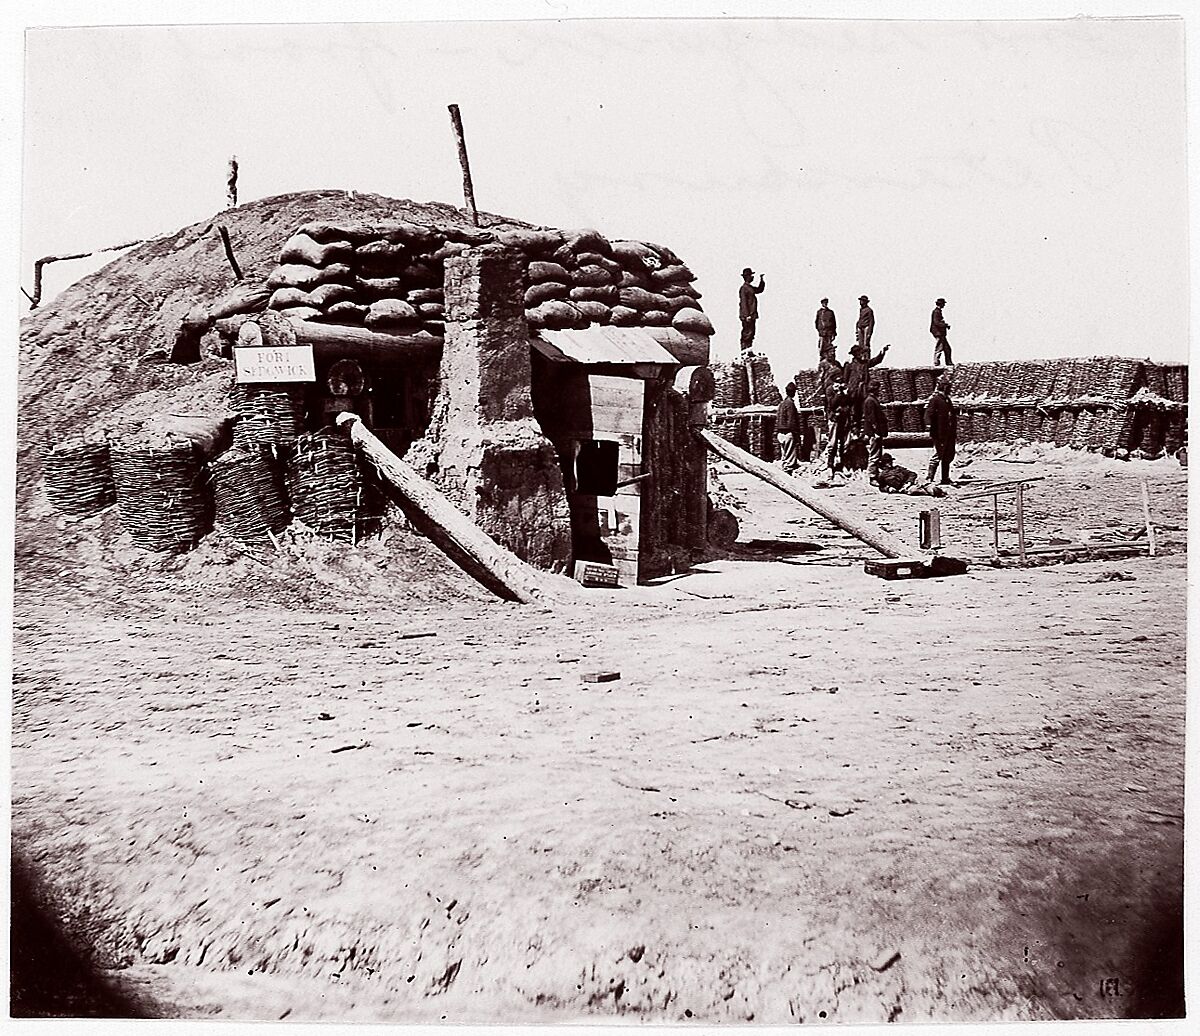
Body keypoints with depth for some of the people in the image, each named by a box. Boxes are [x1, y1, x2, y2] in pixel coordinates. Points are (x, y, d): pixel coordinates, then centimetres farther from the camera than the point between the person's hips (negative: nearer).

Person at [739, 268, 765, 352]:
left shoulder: (750, 287, 17)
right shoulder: (744, 288, -12)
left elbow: (759, 290, 34)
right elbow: (743, 303, -18)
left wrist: (762, 280, 20)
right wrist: (747, 316, -22)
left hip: (752, 315, 10)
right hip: (747, 316, -10)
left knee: (751, 333, 11)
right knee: (747, 334, -11)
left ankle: (748, 351, 14)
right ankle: (744, 351, -11)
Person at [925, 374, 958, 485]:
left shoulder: (947, 399, 18)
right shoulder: (934, 398, -9)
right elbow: (928, 415, -16)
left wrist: (954, 428, 20)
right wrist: (932, 430, -22)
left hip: (949, 433, 9)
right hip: (940, 434, -9)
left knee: (948, 456, 12)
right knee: (938, 455, -8)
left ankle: (945, 479, 20)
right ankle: (929, 478, -3)